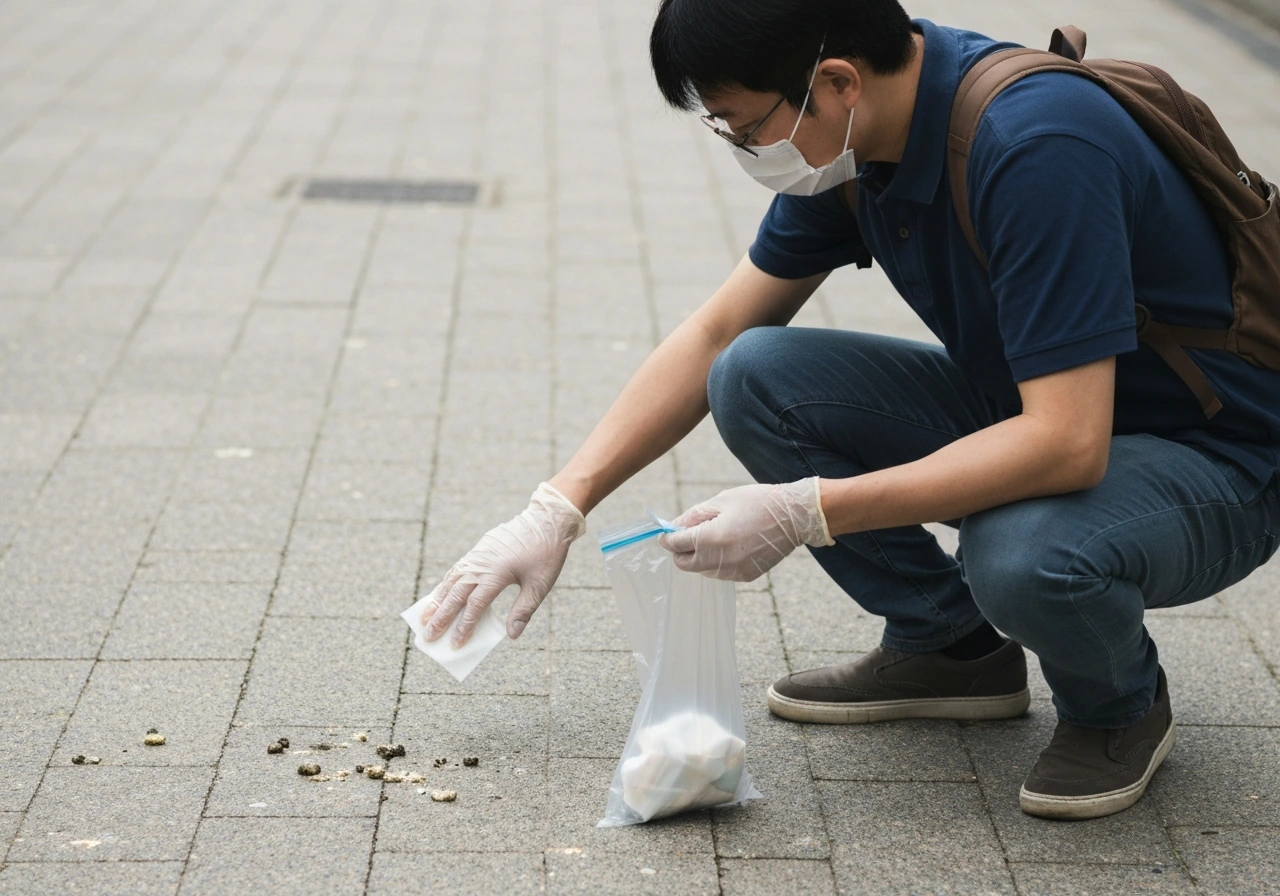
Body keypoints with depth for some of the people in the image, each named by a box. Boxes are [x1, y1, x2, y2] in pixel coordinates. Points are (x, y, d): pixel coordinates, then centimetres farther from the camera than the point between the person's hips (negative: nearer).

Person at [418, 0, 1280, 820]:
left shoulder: (1036, 149, -32)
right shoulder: (860, 132, -7)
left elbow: (1067, 444, -36)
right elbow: (715, 335, 3)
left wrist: (802, 513, -32)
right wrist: (558, 509, -4)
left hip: (1209, 462, -7)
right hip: (1030, 410, 7)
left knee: (1025, 558, -39)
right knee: (757, 381, -10)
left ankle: (1122, 702, -3)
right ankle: (948, 644, 7)